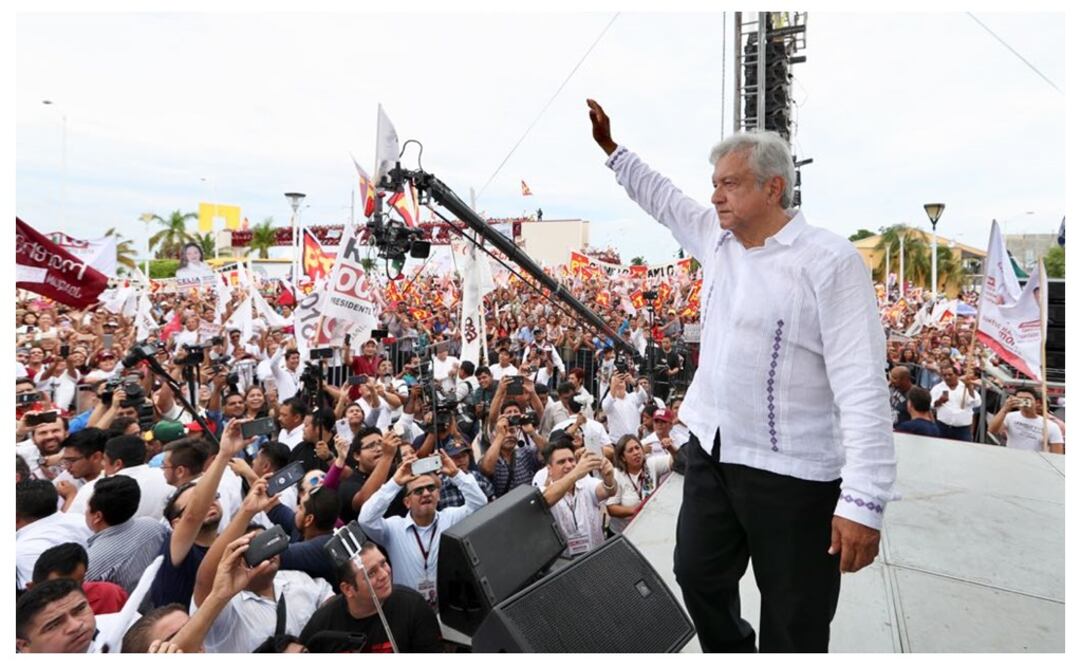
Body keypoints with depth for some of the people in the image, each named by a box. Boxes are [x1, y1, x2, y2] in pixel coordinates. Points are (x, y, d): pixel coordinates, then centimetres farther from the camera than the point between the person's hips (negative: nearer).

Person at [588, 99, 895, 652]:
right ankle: (727, 649, 48)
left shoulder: (828, 259, -16)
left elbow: (862, 383, -20)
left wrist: (863, 499, -23)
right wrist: (609, 146, 24)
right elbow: (661, 198, 23)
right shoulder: (716, 237, 6)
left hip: (791, 472, -6)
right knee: (698, 574, 20)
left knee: (794, 624, 11)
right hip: (710, 450, 7)